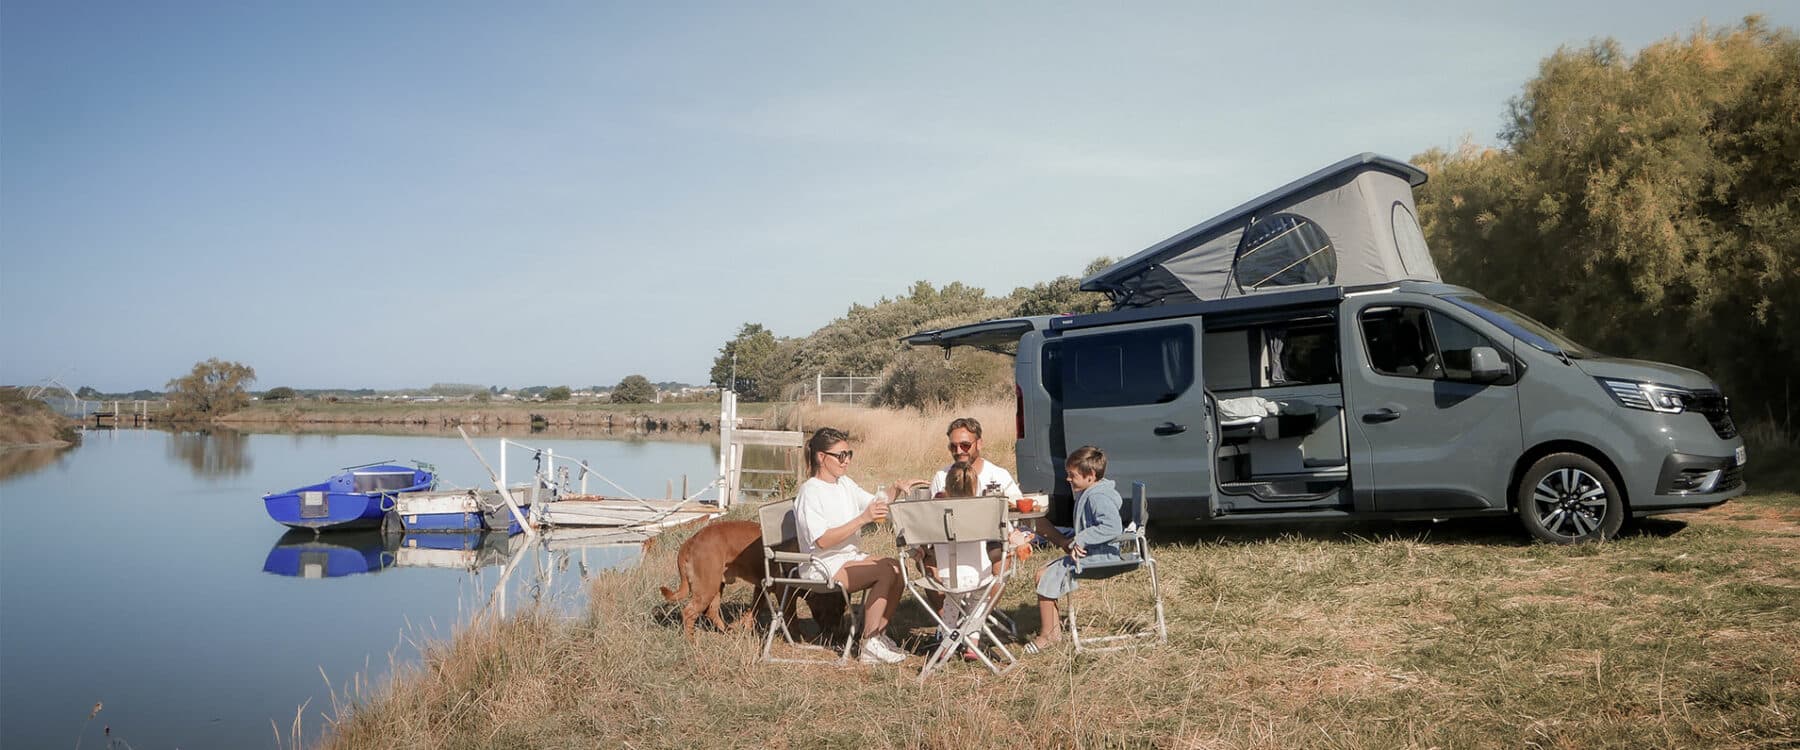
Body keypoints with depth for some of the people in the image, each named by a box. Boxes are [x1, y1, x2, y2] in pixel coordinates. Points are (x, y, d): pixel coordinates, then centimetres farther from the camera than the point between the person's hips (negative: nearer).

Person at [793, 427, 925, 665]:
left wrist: (897, 489, 7)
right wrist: (862, 519, -27)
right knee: (886, 571, -25)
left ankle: (877, 634, -6)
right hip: (824, 567, -8)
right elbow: (822, 540, -22)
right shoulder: (809, 492, -13)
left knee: (897, 566, -13)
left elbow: (875, 503, 26)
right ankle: (869, 646, -20)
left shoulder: (845, 484, 13)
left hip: (850, 556, 8)